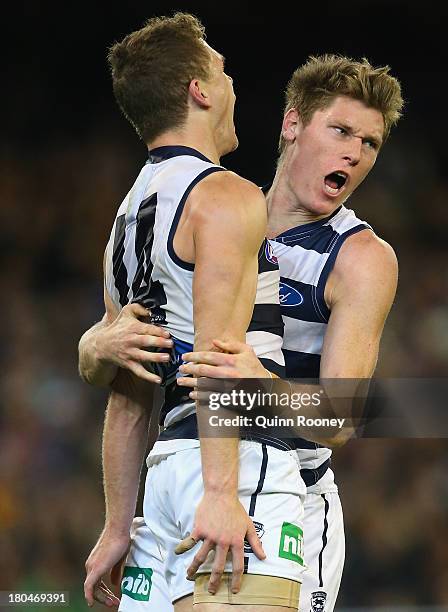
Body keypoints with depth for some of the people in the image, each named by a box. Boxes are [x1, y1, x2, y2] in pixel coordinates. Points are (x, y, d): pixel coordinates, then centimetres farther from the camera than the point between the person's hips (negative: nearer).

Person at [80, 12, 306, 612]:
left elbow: (126, 399, 23)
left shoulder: (129, 217, 23)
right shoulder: (227, 197, -4)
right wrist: (222, 491, -23)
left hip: (171, 459, 9)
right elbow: (217, 350, -16)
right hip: (242, 461, -9)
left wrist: (118, 526, 24)